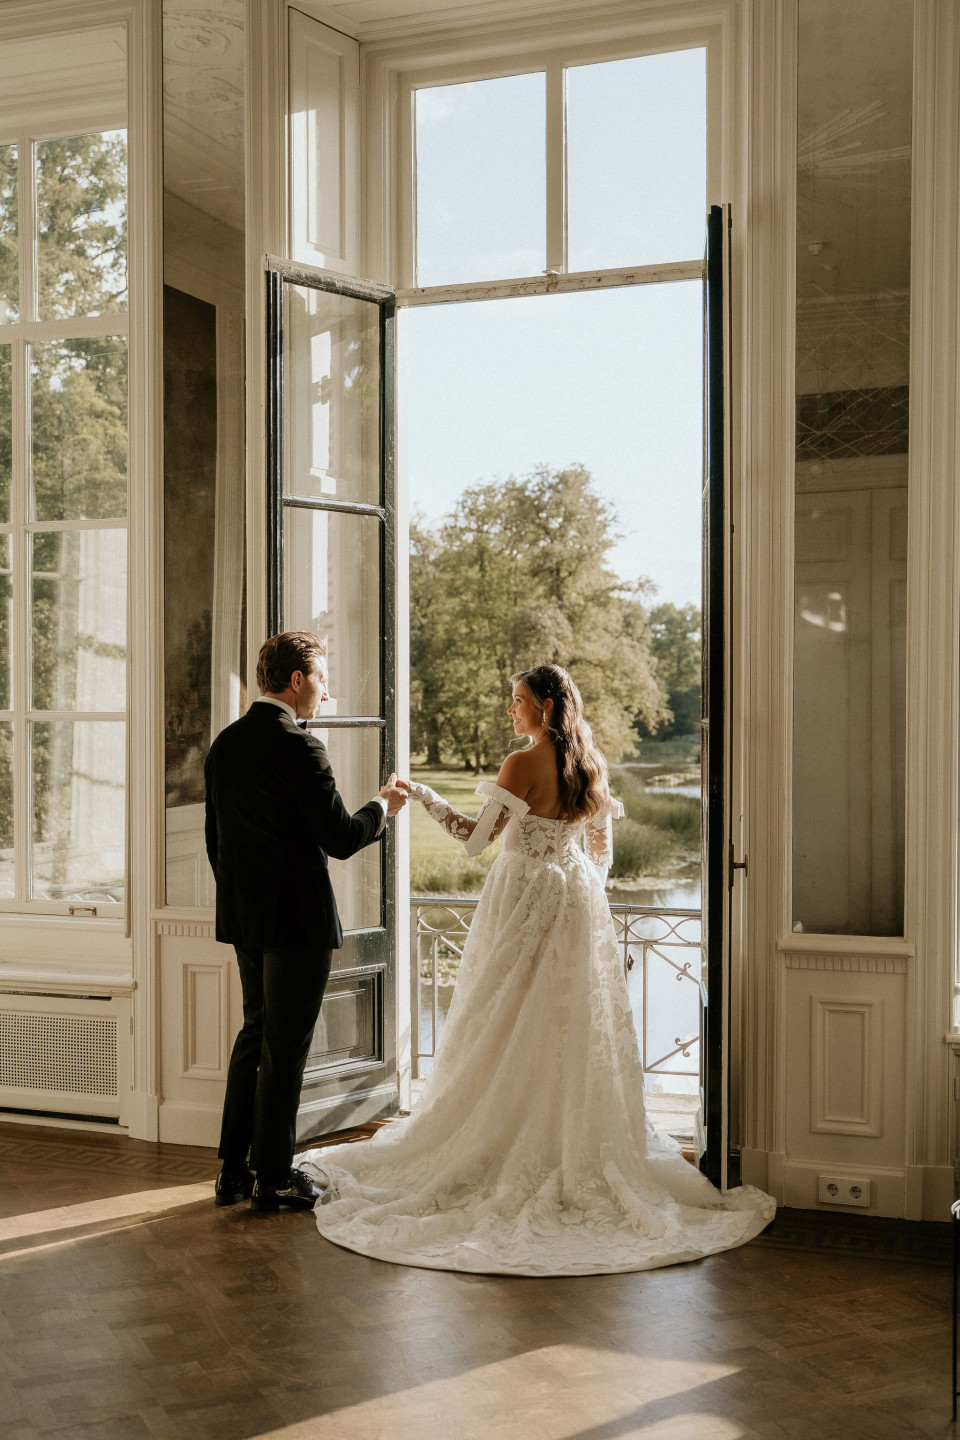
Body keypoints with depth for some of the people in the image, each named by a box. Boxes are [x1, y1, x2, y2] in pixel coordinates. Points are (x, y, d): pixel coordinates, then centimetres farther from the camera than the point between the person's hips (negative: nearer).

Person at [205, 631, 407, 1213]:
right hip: (298, 917, -8)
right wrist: (383, 805, -1)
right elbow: (341, 839, -19)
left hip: (246, 918, 8)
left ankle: (234, 1169, 24)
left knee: (255, 1034, 18)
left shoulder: (225, 743, 7)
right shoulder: (300, 747, -18)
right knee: (286, 1046, 2)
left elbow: (215, 839, 13)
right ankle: (273, 1177, 12)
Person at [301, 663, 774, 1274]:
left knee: (515, 1036, 3)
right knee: (577, 1032, 10)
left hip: (527, 898, -6)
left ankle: (517, 1159, 9)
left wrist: (423, 795, -6)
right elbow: (602, 849, 12)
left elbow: (477, 835, -13)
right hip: (580, 903, 6)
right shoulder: (591, 764, 6)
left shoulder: (524, 764, -15)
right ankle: (584, 1158, 14)